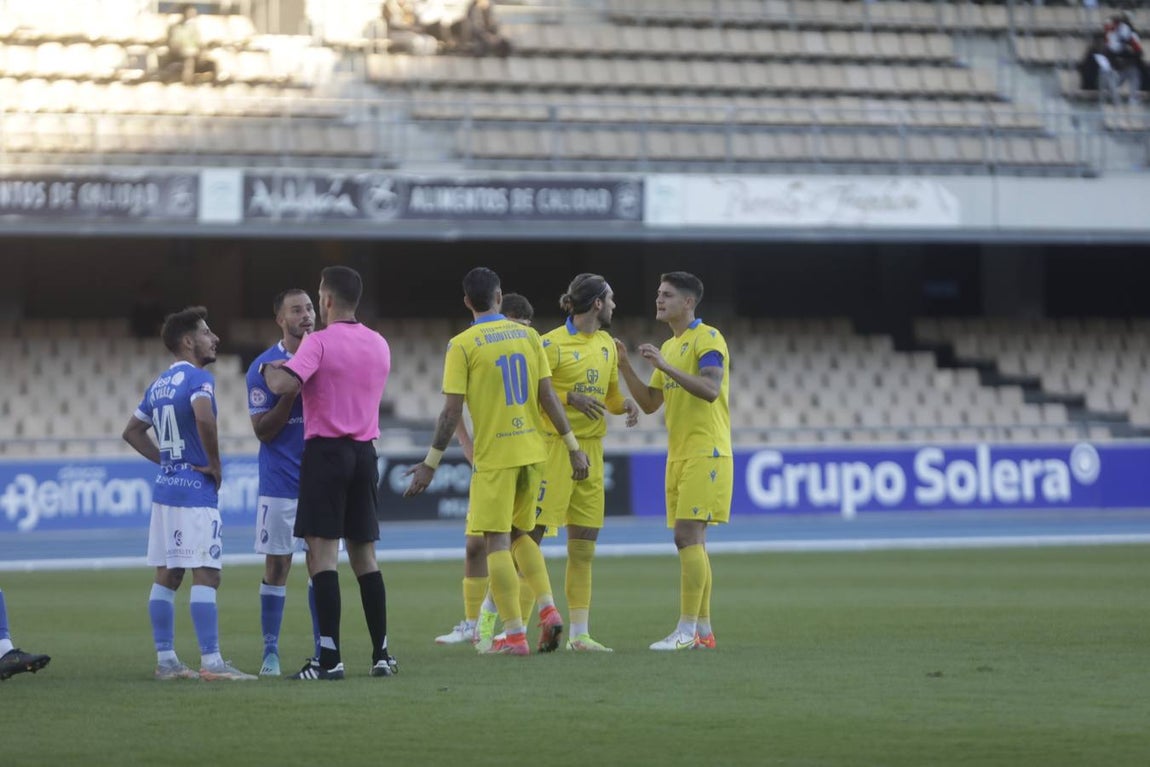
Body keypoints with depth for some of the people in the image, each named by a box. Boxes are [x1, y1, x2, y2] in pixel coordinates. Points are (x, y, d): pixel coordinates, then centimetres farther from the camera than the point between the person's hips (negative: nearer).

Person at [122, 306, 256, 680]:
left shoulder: (159, 385, 15)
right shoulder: (198, 379, -11)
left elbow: (132, 431, 23)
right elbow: (204, 417, -31)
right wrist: (214, 464, -18)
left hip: (166, 487, 9)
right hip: (196, 492, -9)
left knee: (166, 576, 9)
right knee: (205, 576, -9)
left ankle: (166, 660, 12)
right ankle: (211, 662, -13)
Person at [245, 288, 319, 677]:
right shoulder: (263, 367, -3)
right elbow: (263, 431, -6)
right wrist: (290, 393, -19)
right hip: (279, 482, -2)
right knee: (277, 565, 0)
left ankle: (323, 650, 8)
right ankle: (270, 652, 5)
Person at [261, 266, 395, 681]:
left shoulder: (319, 342, -11)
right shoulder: (379, 345, 10)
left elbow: (284, 385, -24)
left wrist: (268, 369, -1)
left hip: (326, 450, -6)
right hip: (365, 451, 6)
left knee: (322, 553, -6)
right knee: (365, 555, 12)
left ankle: (329, 658, -12)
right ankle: (381, 654, 11)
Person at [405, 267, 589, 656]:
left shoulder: (463, 345, -8)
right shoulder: (528, 336, 5)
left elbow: (452, 411, -10)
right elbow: (548, 397, 4)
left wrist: (430, 463, -5)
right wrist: (572, 445, 10)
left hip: (494, 454, -5)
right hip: (532, 450, 5)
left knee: (496, 541, 1)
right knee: (520, 533, 20)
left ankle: (514, 635, -4)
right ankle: (549, 611, 4)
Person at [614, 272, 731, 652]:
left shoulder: (708, 339, -9)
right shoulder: (669, 347, 18)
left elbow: (710, 390, -23)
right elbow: (649, 403, 18)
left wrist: (665, 366, -27)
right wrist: (625, 367, 6)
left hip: (704, 453, -9)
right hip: (679, 455, 9)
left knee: (687, 536, -14)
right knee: (692, 541, 8)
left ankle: (687, 631, -15)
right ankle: (703, 630, 11)